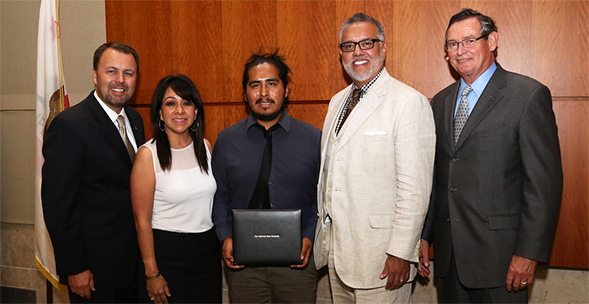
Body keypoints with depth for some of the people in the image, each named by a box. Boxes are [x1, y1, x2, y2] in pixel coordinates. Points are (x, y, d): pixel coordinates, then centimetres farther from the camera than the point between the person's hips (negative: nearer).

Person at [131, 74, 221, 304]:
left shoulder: (205, 147, 3)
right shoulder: (148, 154, -12)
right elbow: (142, 221, -11)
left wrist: (225, 242, 8)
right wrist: (152, 274, -12)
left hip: (208, 250, 5)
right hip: (166, 253, -5)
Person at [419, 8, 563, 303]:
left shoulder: (529, 95, -8)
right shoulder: (440, 102, 10)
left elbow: (544, 182, -11)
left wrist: (529, 252, -14)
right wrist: (424, 235, 10)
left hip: (497, 250, -5)